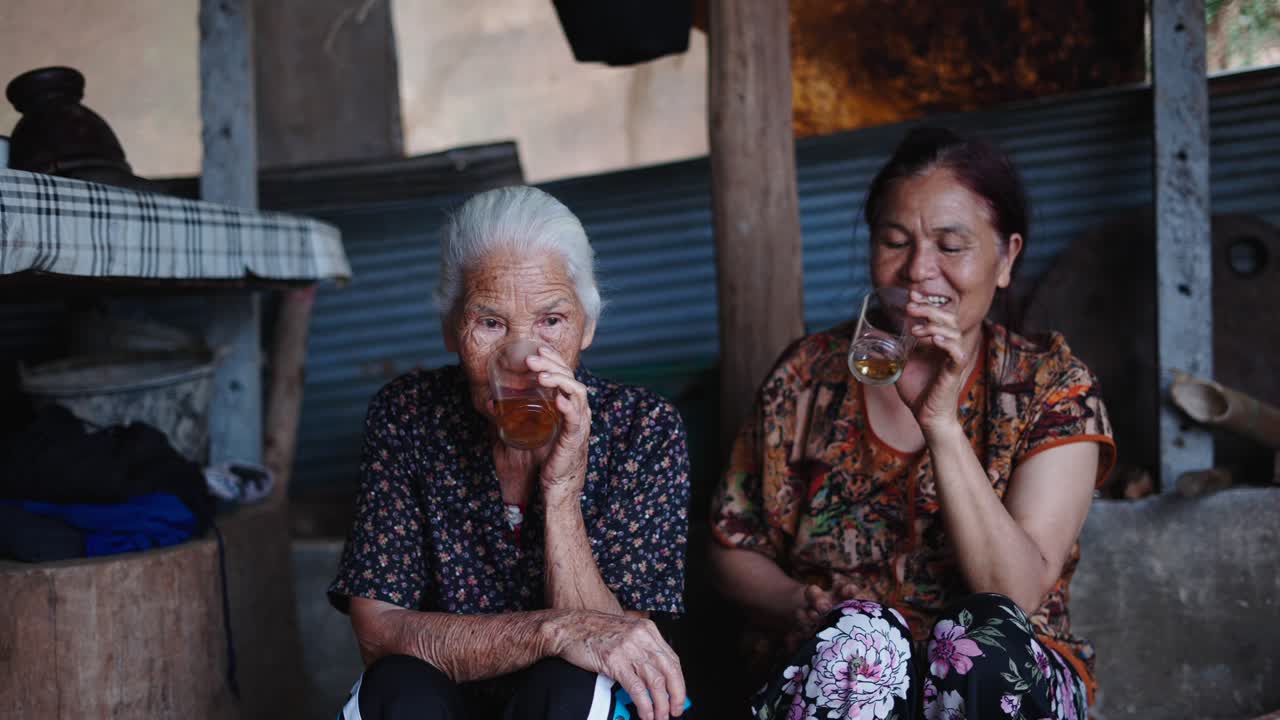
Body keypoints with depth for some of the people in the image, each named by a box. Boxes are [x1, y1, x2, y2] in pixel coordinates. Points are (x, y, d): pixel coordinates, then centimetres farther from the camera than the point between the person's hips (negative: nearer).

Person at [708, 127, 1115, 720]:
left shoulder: (1054, 388, -2)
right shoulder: (809, 375, 2)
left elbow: (1017, 594, -15)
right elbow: (735, 546, 9)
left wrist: (941, 423, -25)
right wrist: (799, 604, -13)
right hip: (827, 672, 0)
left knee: (985, 638, -33)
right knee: (858, 634, -33)